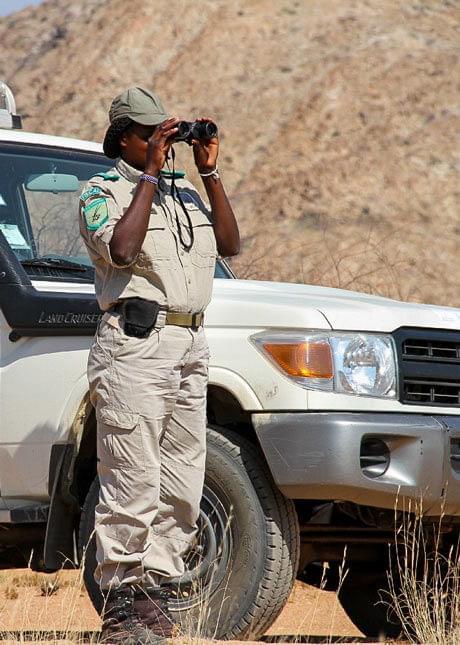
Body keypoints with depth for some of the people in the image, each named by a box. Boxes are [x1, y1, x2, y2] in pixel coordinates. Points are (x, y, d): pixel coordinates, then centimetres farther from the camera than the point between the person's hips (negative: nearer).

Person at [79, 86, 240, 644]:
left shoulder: (185, 192, 21)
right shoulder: (103, 191, 1)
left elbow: (229, 243, 13)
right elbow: (122, 251, -17)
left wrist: (209, 174, 9)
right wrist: (151, 175, -11)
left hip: (190, 347, 7)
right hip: (135, 345, -7)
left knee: (181, 487, 6)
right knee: (132, 483, -11)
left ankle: (156, 591, 12)